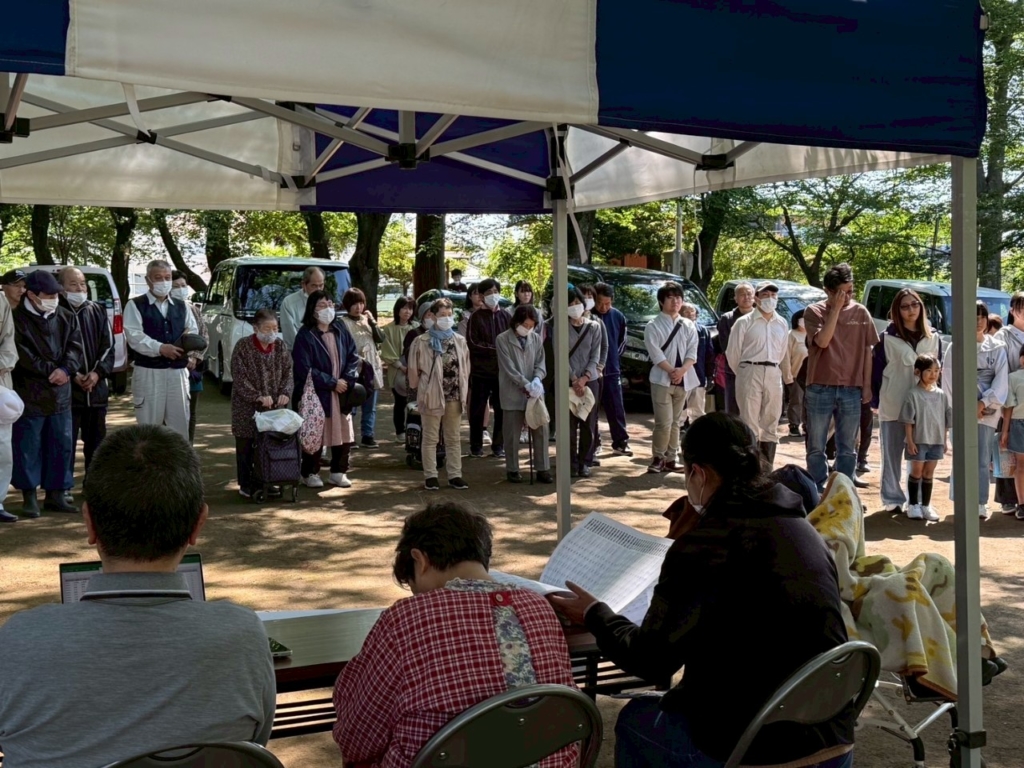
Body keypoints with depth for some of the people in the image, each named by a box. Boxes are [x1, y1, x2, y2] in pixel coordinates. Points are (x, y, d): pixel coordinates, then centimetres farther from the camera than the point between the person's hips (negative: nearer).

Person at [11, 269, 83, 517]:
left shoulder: (66, 317, 9)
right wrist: (51, 371, -13)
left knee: (62, 444, 7)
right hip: (29, 393, -5)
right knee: (28, 446, 1)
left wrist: (65, 369, -16)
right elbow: (22, 355, -11)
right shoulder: (18, 319, -6)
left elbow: (75, 346, 2)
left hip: (60, 393, 5)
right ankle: (29, 496, 11)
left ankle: (55, 494, 18)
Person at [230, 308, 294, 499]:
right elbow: (239, 378, -11)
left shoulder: (281, 347, 5)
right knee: (246, 445, 3)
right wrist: (258, 397, -19)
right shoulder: (243, 347, -7)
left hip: (274, 405, 3)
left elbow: (287, 374, 8)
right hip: (247, 406, -3)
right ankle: (246, 484, 13)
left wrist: (285, 393, -11)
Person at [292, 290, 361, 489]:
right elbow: (304, 369, -14)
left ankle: (338, 472, 21)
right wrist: (332, 383, -13)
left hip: (341, 394, 5)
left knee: (344, 434, 6)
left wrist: (347, 380, -7)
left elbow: (353, 357, 9)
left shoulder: (340, 330, 7)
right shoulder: (305, 335, -9)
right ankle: (310, 473, 17)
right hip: (315, 396, -5)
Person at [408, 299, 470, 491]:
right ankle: (430, 476, 11)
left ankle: (455, 475, 16)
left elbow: (466, 368, 11)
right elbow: (414, 370, -2)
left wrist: (464, 393, 8)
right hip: (432, 396, -4)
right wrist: (421, 391, 2)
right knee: (430, 438, 4)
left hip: (454, 397, 4)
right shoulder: (422, 342, -7)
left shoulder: (460, 341, 5)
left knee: (454, 438, 9)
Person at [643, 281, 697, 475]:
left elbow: (692, 352, 2)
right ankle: (657, 458, 4)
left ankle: (670, 459, 15)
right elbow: (656, 354, -11)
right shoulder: (653, 326, -3)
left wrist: (682, 370, -14)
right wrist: (671, 371, -17)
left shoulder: (689, 326, 10)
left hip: (682, 380, 5)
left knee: (676, 422, 8)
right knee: (664, 422, -10)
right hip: (661, 379, -4)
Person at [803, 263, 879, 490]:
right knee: (816, 448, 5)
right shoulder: (814, 312, -1)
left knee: (847, 449, 9)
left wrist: (867, 386, 4)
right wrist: (836, 308, -15)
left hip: (851, 389, 2)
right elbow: (822, 341, -17)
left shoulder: (861, 313, 5)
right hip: (820, 389, -2)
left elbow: (867, 351, 8)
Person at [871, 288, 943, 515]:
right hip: (893, 407, -3)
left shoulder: (933, 338, 9)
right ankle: (893, 499, 12)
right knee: (892, 455, 4)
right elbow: (877, 371, -2)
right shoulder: (887, 338, -2)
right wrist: (876, 401, -6)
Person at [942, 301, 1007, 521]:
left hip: (987, 411, 1)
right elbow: (949, 381, 0)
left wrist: (983, 403, -8)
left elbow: (1002, 380, 0)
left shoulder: (997, 348, 6)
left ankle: (981, 503, 4)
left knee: (983, 459, 0)